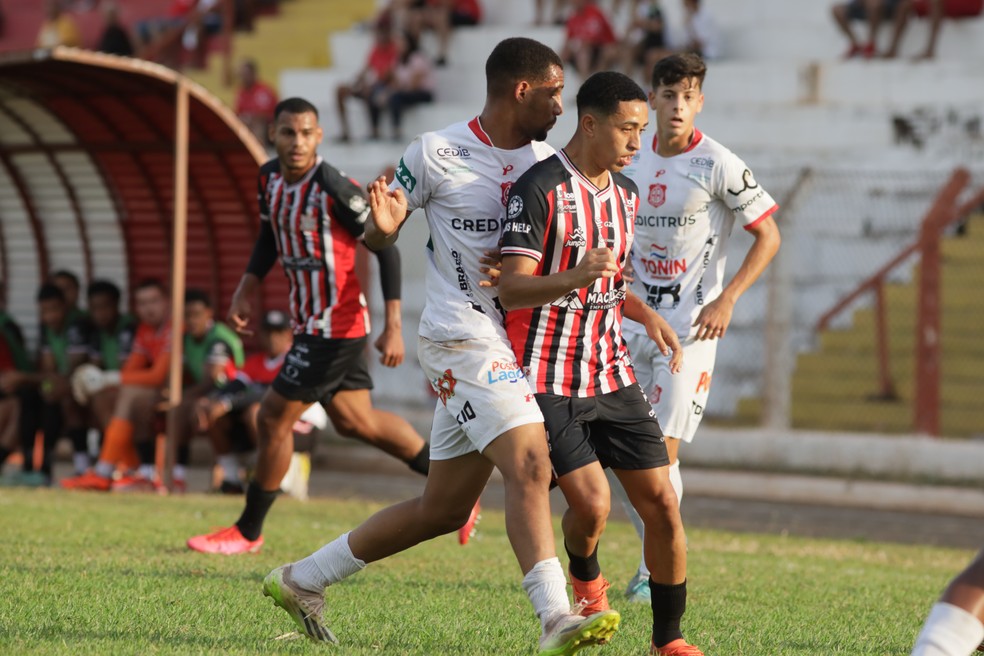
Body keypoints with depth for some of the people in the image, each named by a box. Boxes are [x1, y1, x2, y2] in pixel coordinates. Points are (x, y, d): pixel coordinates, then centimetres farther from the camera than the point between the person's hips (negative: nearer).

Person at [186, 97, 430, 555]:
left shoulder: (334, 188, -21)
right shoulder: (269, 178, 2)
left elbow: (385, 247, -16)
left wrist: (393, 327, -18)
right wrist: (246, 289, 8)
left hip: (334, 326, -9)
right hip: (312, 322, 9)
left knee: (273, 419, -3)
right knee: (356, 421, 18)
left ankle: (248, 531, 11)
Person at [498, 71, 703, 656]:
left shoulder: (626, 192, 11)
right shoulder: (539, 190, -14)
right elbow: (512, 289, -19)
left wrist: (645, 313, 8)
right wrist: (576, 277, -36)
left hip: (613, 376, 7)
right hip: (550, 381, -7)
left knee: (662, 503, -2)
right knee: (592, 503, -17)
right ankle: (586, 579, 18)